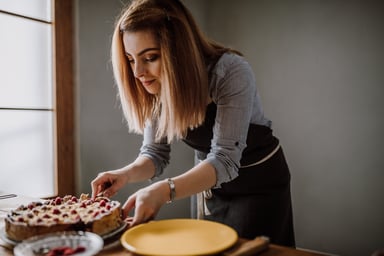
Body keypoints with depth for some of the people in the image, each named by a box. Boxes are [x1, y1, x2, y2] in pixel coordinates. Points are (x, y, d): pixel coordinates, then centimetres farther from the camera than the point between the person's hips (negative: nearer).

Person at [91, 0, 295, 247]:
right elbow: (155, 154, -6)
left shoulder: (231, 72, -29)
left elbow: (225, 160, -33)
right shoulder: (157, 88, -11)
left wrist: (164, 191, -46)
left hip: (259, 182, -5)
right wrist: (126, 174, -26)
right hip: (212, 184, 5)